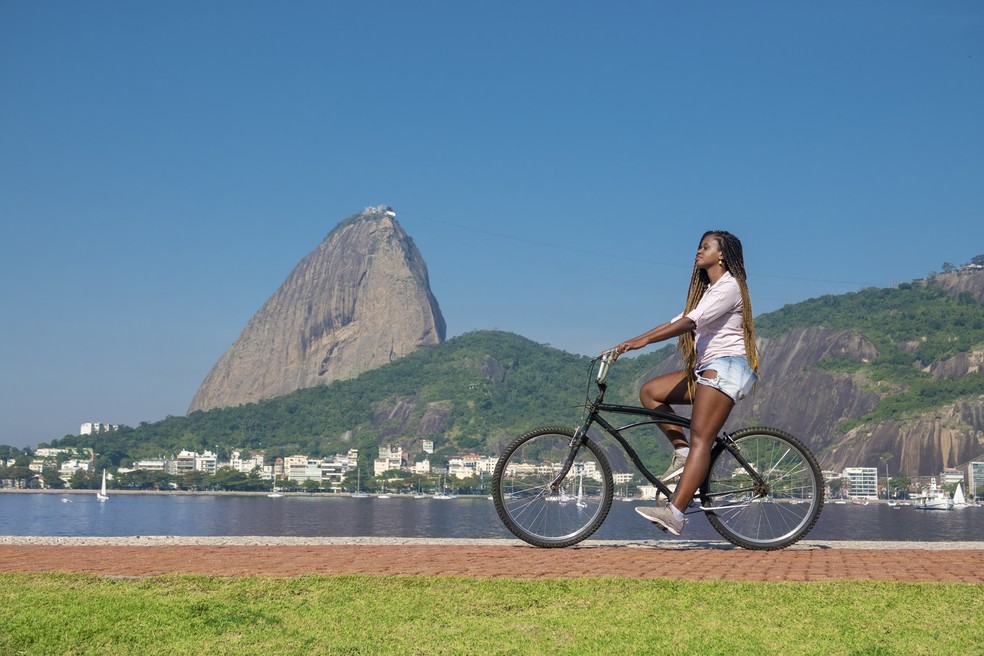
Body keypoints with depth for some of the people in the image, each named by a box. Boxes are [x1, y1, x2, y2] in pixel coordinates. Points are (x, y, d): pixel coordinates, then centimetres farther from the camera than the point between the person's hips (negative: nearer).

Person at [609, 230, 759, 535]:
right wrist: (632, 342, 10)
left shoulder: (729, 286, -9)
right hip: (707, 368, 10)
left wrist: (644, 340, -30)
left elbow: (692, 321, -23)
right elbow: (680, 321, 19)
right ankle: (682, 452, -2)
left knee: (700, 439, -18)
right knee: (650, 391, 2)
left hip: (726, 367, -10)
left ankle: (675, 512, -28)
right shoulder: (708, 289, 23)